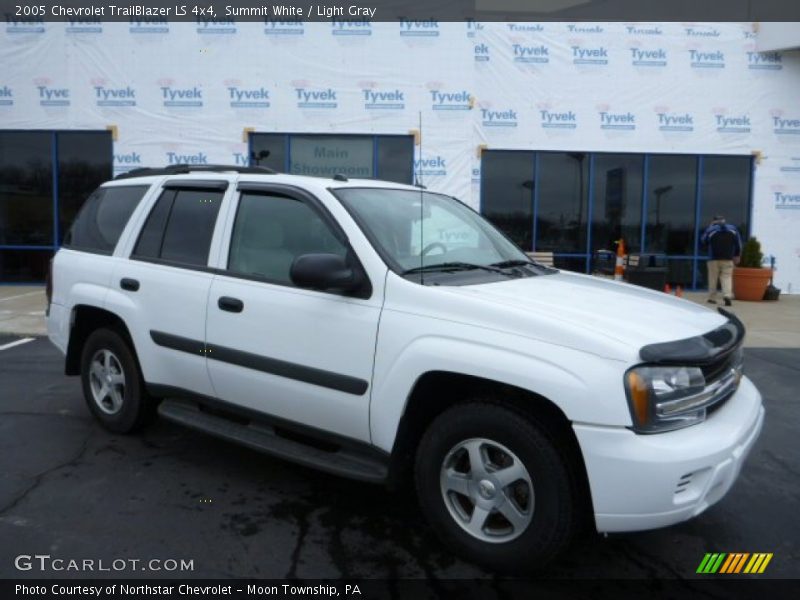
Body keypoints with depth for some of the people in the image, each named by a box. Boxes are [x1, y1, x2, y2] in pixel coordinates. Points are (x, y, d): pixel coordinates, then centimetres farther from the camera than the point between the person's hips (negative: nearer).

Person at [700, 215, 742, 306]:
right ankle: (727, 295, -20)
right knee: (727, 277, 0)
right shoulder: (733, 229, 8)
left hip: (714, 259, -2)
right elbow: (738, 244, 9)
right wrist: (737, 256, 17)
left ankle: (712, 298, 6)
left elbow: (703, 241, 13)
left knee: (713, 278, 4)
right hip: (728, 259, 2)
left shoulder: (711, 230, -1)